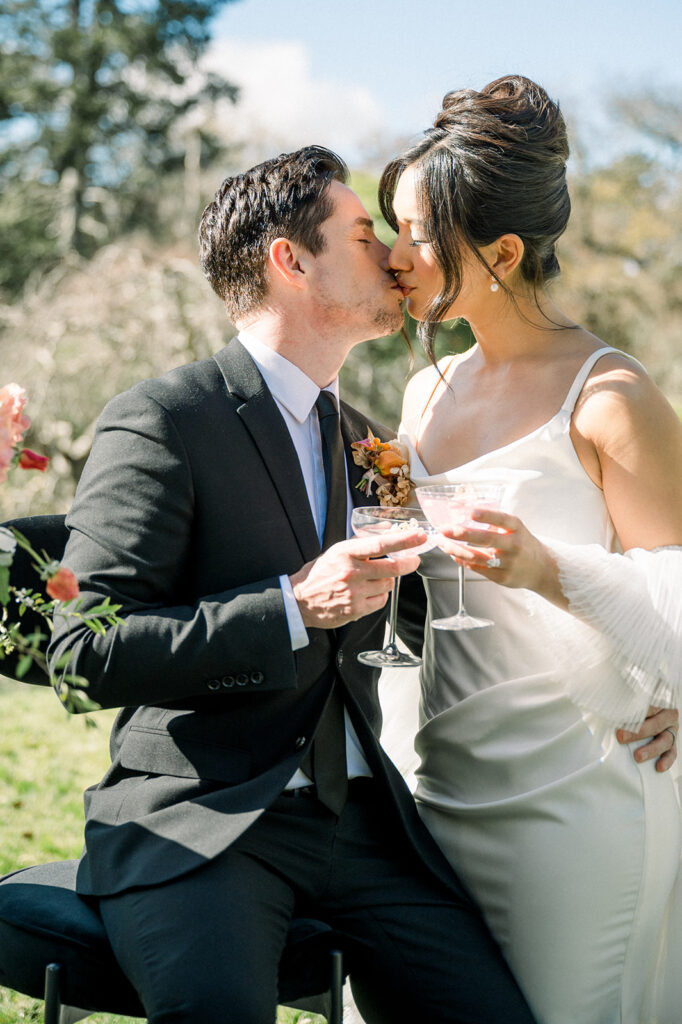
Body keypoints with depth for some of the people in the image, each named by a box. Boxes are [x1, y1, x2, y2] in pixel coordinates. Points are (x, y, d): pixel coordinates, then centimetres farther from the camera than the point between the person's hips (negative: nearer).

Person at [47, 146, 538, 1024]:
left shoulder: (360, 439, 19)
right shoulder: (158, 421, -5)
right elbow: (87, 652, -13)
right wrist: (293, 608, -19)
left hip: (361, 820, 6)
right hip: (199, 824, -6)